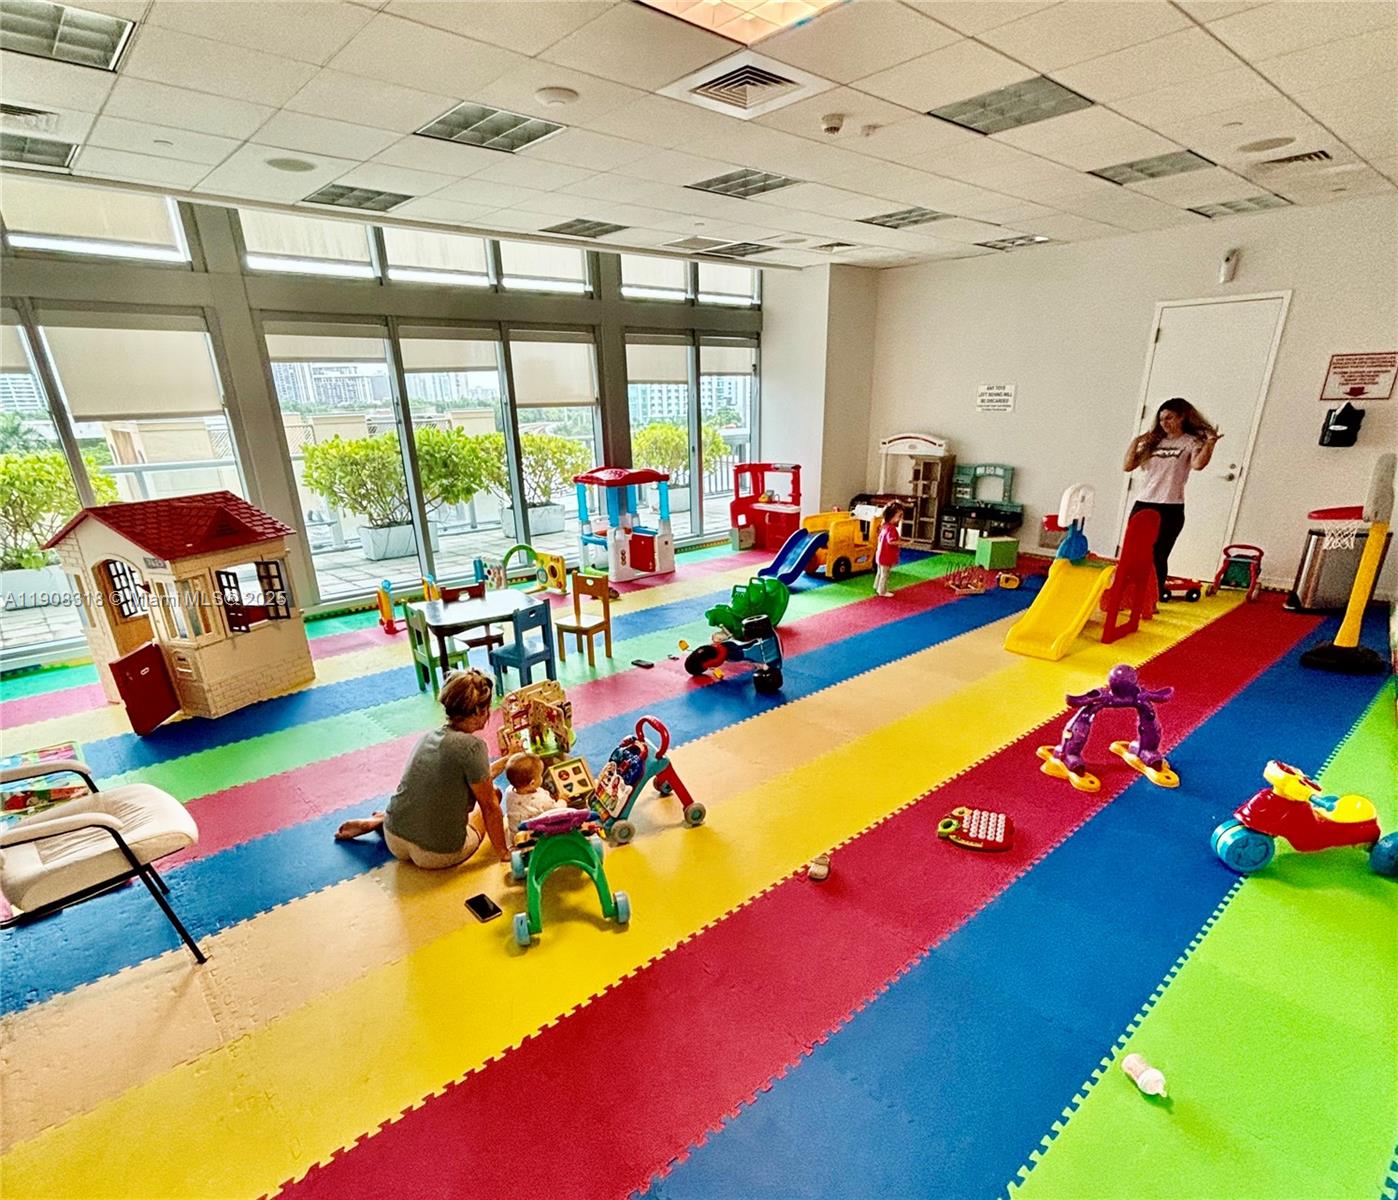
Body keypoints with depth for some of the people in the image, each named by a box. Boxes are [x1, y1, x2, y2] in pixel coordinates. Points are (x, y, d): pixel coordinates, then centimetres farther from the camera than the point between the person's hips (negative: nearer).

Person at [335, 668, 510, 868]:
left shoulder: (430, 736, 3)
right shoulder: (472, 747, -21)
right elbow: (489, 806, -11)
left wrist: (504, 761, 26)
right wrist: (503, 852, -1)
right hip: (437, 856, -6)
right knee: (494, 794, 16)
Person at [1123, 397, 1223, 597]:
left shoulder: (1191, 442, 2)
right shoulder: (1154, 442, 14)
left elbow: (1198, 464, -17)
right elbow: (1127, 466, 10)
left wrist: (1210, 444, -26)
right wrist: (1135, 442, 4)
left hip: (1170, 508, -4)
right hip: (1143, 504, 4)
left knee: (1158, 556, -4)